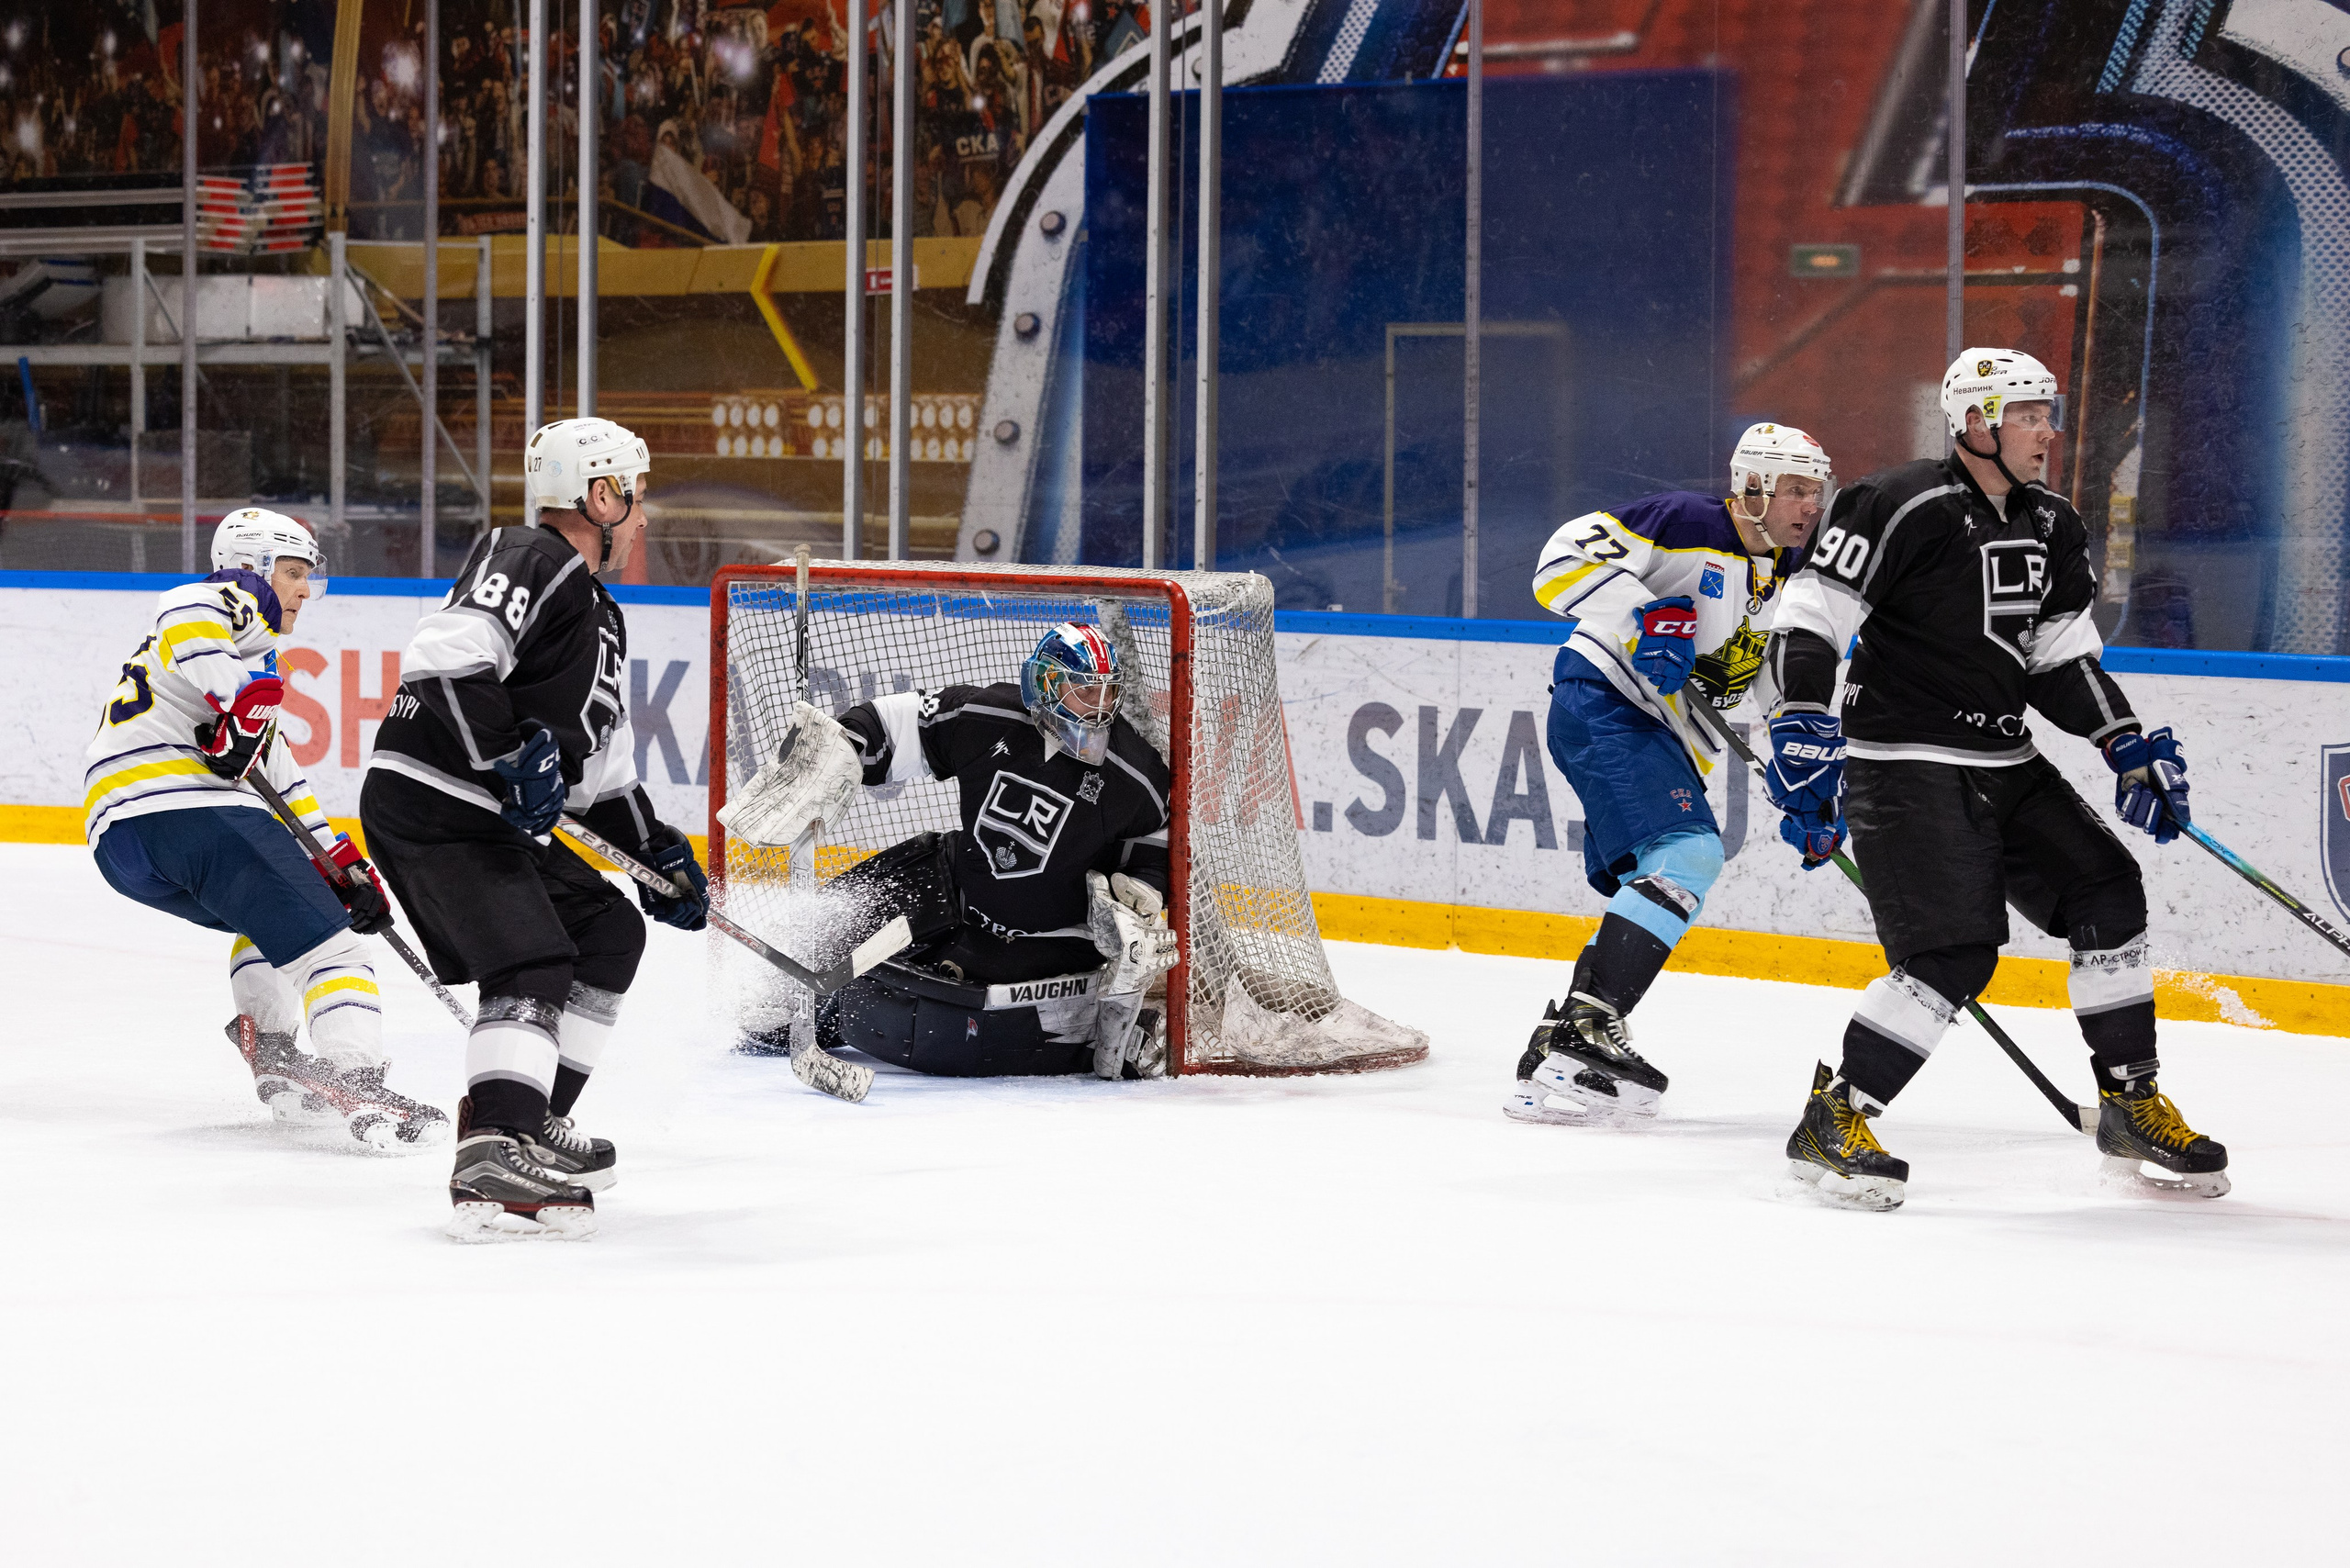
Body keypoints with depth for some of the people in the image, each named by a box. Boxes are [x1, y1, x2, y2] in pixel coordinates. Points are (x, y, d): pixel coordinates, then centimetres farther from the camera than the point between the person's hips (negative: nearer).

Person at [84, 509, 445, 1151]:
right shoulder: (237, 598, 9)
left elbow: (280, 780, 34)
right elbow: (187, 621, -17)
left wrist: (346, 867, 28)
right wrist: (248, 697, -25)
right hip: (183, 807, -10)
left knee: (267, 914, 33)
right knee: (322, 937, -13)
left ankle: (271, 1050, 17)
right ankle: (359, 1087, -30)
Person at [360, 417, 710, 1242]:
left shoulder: (599, 618, 23)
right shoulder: (528, 564, -10)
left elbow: (604, 769, 29)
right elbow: (440, 662, -25)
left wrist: (658, 852, 22)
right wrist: (512, 751, -27)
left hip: (496, 818, 11)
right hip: (428, 805, -11)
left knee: (608, 931, 15)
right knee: (533, 966, -22)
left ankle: (533, 1121, 21)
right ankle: (493, 1164, -36)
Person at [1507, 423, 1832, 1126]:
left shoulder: (1792, 580, 12)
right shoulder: (1687, 523, -12)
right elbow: (1566, 557, -19)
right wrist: (1643, 614, -29)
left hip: (1663, 737, 10)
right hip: (1602, 703, -10)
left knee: (1654, 897, 12)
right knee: (1689, 853, -23)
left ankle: (1560, 1046, 20)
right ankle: (1581, 1032, -29)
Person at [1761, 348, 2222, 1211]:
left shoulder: (2051, 528, 11)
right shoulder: (1905, 507, -14)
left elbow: (2063, 658, 18)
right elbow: (1809, 618, -15)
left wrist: (2132, 747, 8)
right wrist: (1803, 736, -23)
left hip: (2004, 765, 8)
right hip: (1904, 765, -8)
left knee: (2108, 892, 2)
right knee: (1955, 952, -19)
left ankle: (2132, 1108, 14)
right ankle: (1831, 1122, -9)